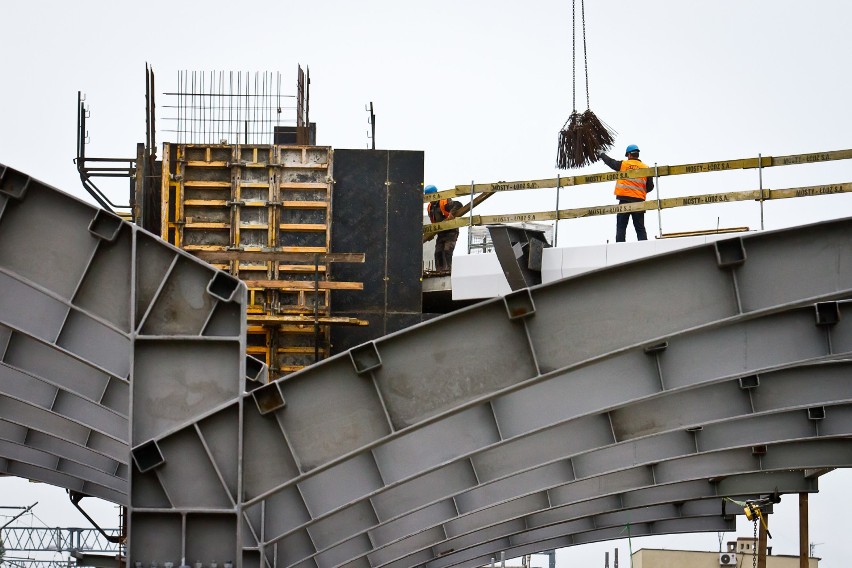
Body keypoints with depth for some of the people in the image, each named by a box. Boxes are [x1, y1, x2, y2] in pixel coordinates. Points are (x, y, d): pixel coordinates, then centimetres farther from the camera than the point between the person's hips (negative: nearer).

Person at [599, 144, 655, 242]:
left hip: (624, 200, -2)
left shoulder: (623, 164, 1)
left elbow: (610, 161, 18)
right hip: (639, 201, 2)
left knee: (621, 227, 0)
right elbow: (650, 187, 9)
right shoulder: (645, 168, 6)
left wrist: (602, 155, 40)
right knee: (640, 228, 5)